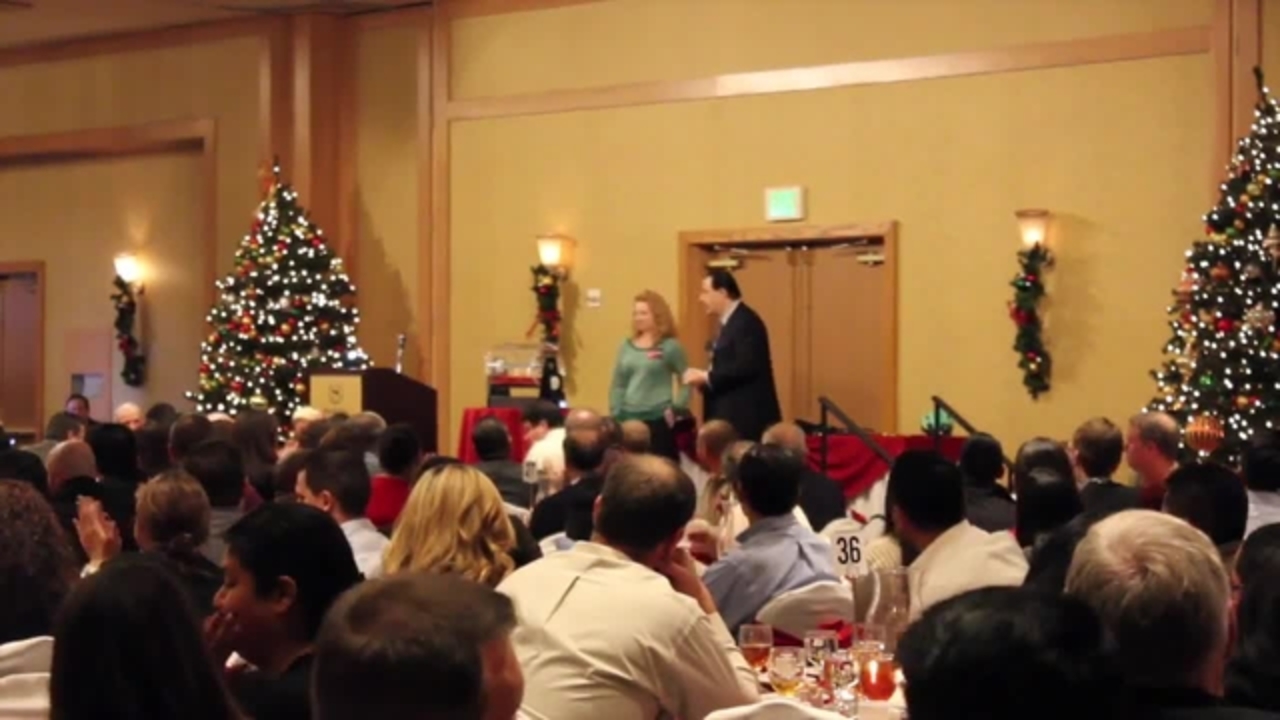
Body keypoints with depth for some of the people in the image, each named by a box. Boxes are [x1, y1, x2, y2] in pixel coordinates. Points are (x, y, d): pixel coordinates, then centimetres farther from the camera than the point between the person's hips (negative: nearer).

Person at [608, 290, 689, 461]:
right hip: (629, 418, 4)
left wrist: (676, 408, -7)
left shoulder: (670, 346, -2)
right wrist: (615, 415, 6)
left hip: (659, 419, -4)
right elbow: (618, 385, 14)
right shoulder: (627, 346, 11)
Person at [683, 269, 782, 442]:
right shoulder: (730, 322, 17)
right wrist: (704, 377, 3)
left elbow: (747, 366, -24)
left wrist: (706, 377, -18)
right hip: (733, 414, 10)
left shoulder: (746, 322, -15)